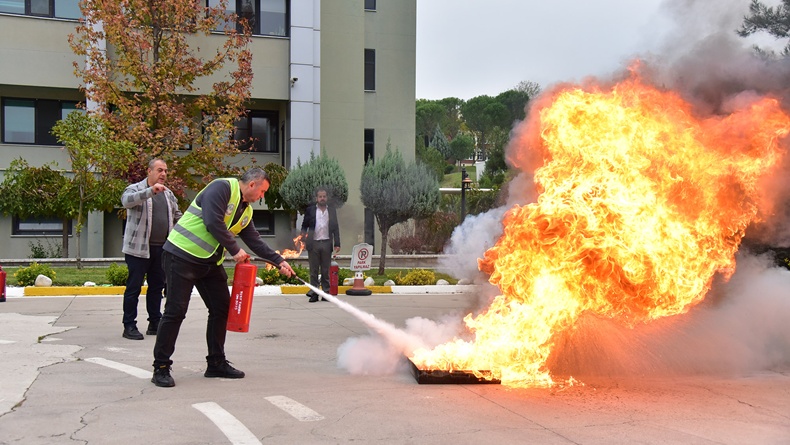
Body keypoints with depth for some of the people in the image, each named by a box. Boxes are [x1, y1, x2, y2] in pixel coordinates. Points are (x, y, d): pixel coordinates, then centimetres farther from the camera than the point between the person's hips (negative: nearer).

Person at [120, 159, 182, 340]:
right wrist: (151, 191, -38)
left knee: (157, 286, 12)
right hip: (138, 248, -6)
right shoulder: (135, 189, -5)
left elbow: (177, 215, 26)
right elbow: (126, 200, -27)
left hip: (162, 248, 6)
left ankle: (155, 323, 21)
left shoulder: (168, 194, 15)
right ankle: (129, 326, 5)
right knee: (134, 287, -1)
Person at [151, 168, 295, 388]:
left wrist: (279, 261, 10)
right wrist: (234, 250, -17)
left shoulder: (246, 210, 15)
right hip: (183, 255, -10)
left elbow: (255, 241, 17)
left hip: (210, 262, 10)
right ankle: (161, 368, -1)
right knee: (176, 310, -8)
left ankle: (216, 363, 19)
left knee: (222, 308, 8)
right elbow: (213, 222, -24)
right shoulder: (222, 188, -14)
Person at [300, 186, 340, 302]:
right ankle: (314, 293, 7)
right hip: (313, 243, -1)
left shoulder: (332, 210, 8)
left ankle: (326, 292, 11)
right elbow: (304, 226, 7)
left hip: (327, 243, 1)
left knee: (326, 270, 6)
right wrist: (303, 239, -5)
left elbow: (335, 227, 9)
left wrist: (337, 244, 3)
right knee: (313, 270, 3)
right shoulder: (310, 210, 4)